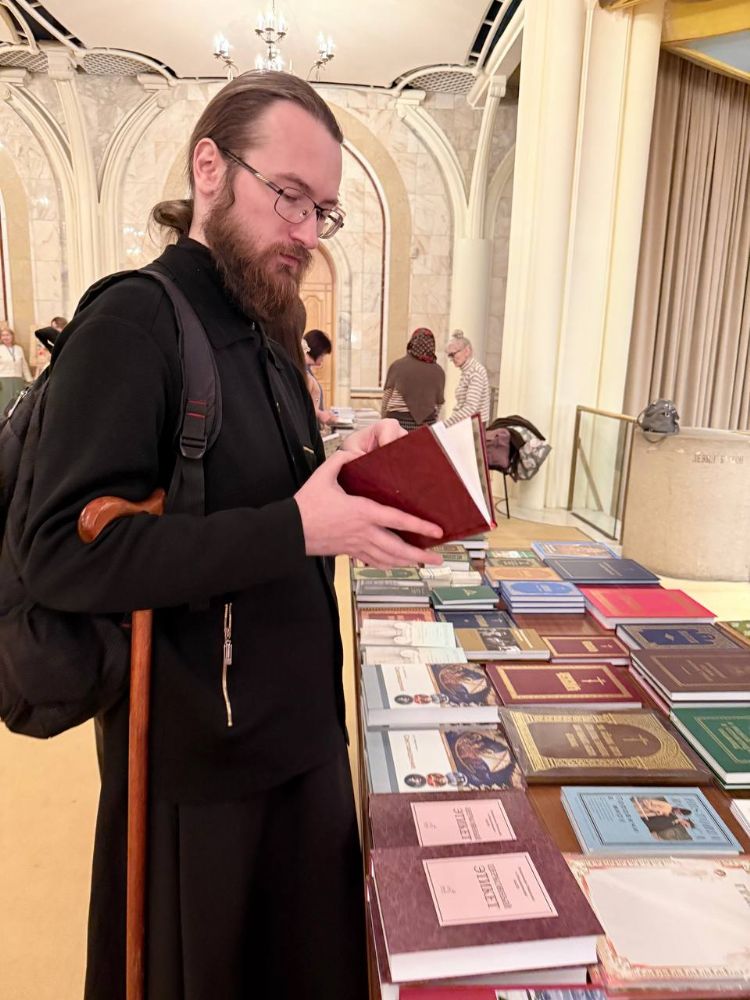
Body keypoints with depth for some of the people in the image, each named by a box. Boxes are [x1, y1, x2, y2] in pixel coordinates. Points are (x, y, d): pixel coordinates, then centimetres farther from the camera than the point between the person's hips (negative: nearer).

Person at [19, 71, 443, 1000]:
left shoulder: (265, 347, 10)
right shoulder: (132, 324, -16)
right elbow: (63, 552, -24)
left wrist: (349, 467, -6)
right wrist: (296, 530, -29)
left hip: (301, 730, 7)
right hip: (196, 757, -7)